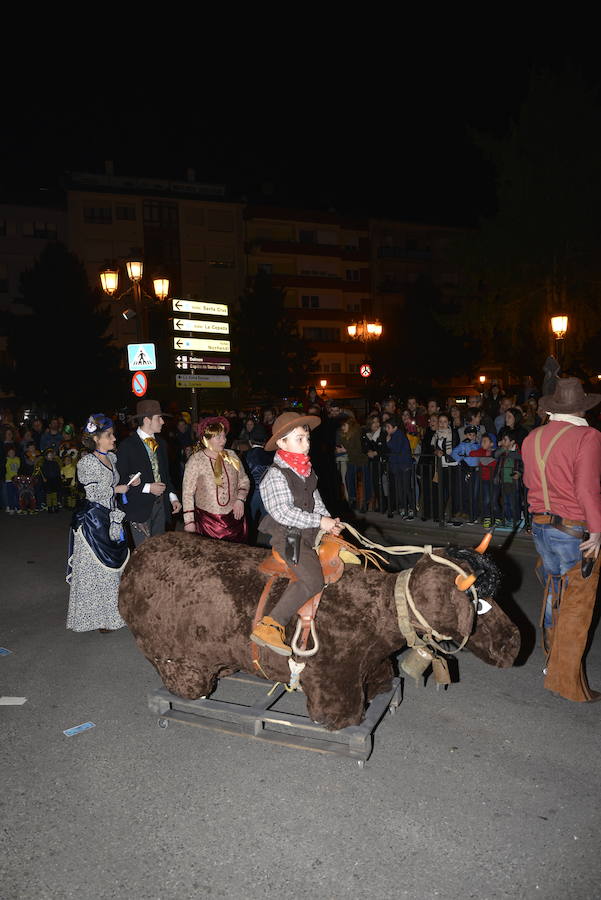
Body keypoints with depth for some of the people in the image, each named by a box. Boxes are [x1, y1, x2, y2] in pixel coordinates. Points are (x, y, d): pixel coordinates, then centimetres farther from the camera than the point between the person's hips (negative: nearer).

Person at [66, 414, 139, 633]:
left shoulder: (111, 458, 11)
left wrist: (130, 483, 6)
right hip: (93, 519, -8)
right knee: (95, 567, 0)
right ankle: (94, 617, 12)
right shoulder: (87, 462, -14)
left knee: (110, 566, 13)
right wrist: (117, 489, -7)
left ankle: (109, 612, 24)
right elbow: (94, 492, -17)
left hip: (110, 518, 8)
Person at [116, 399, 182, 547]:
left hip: (161, 504, 6)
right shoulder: (127, 445, -10)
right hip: (139, 506, -6)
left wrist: (173, 497, 7)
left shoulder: (161, 443, 11)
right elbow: (121, 480, -12)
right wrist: (147, 488, -18)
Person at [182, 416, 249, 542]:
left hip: (234, 517, 3)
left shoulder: (232, 456, 4)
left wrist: (240, 499, -3)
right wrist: (189, 521, -8)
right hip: (206, 521, -3)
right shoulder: (195, 460, -6)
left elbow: (244, 480, 14)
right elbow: (188, 493, -5)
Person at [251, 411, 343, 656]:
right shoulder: (276, 475, -15)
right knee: (312, 580, -23)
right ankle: (269, 626, -22)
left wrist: (330, 520, 2)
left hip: (310, 532, 9)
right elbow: (283, 512, -22)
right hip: (288, 535, -9)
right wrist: (319, 522, -19)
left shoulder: (306, 471, 13)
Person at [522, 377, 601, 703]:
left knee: (553, 595, 22)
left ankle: (553, 658, 38)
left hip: (541, 525, 7)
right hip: (575, 533, -7)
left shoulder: (533, 438, 4)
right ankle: (566, 681, 12)